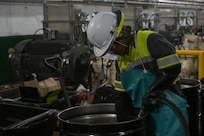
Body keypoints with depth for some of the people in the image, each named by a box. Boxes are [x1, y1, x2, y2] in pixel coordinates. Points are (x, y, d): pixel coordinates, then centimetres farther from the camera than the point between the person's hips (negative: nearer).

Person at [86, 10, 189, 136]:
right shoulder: (121, 58, 11)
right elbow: (123, 93, 12)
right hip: (144, 113, 7)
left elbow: (173, 69, -19)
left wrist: (152, 91, -18)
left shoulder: (150, 40, -15)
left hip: (168, 112, -7)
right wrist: (122, 121, 7)